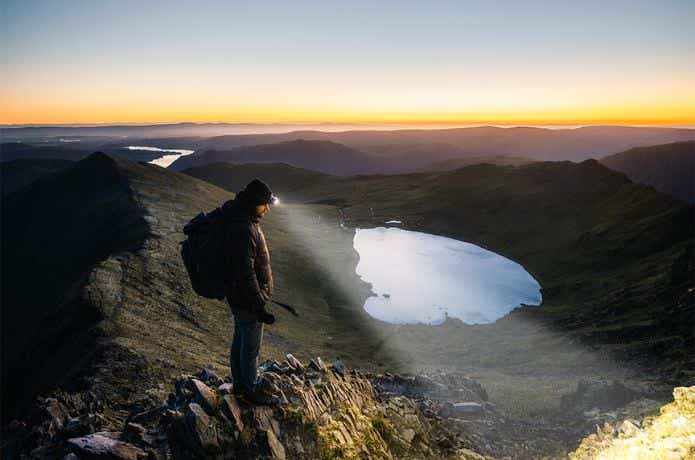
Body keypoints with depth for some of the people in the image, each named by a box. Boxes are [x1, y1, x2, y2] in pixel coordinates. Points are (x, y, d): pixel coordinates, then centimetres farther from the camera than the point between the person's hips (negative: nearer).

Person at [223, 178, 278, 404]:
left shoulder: (241, 220, 1)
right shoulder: (243, 231, -31)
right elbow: (246, 275, -30)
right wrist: (260, 307, -23)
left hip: (237, 297, 10)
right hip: (247, 301, -10)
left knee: (240, 340, 24)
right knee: (251, 347, 10)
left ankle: (239, 383, 42)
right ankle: (250, 389, 31)